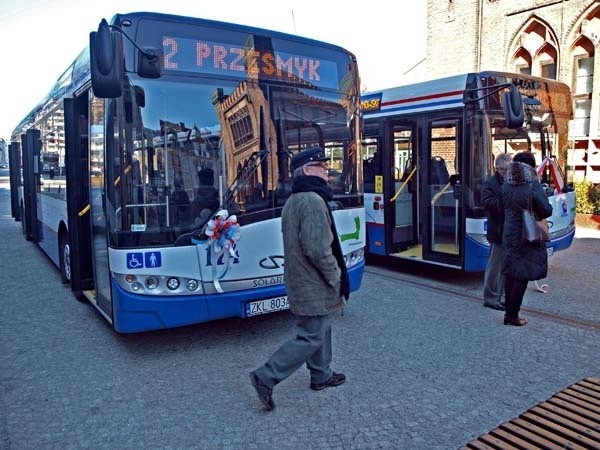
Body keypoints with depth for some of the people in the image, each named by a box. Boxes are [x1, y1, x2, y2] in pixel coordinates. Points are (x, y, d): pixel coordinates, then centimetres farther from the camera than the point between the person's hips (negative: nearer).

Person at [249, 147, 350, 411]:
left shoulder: (292, 201, 11)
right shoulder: (313, 200, -21)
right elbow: (318, 250, -26)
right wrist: (337, 278, -13)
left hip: (299, 281, 10)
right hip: (315, 286, -10)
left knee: (320, 330, 21)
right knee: (311, 338, -1)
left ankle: (321, 375, 35)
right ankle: (266, 377, 2)